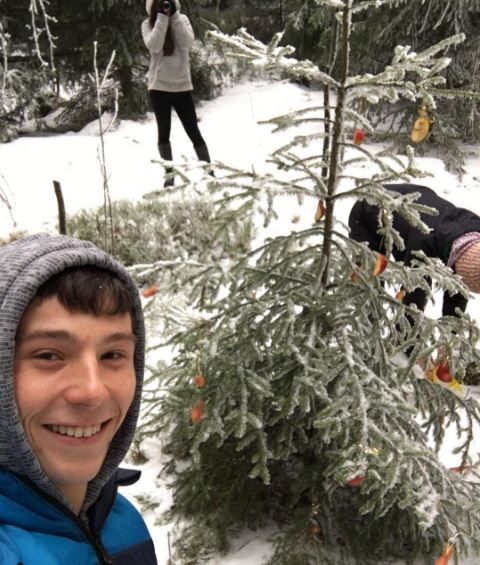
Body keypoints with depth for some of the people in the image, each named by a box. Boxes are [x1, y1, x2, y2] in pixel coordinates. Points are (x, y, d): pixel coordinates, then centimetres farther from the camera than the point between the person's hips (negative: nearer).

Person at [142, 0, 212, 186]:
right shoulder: (148, 24, 0)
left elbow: (187, 42, -16)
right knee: (163, 131, 4)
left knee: (193, 131, 2)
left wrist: (174, 16, -18)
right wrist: (162, 17, -21)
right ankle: (169, 173, 13)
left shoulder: (182, 19, 2)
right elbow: (154, 46, -18)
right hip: (158, 86, 0)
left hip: (182, 86, 0)